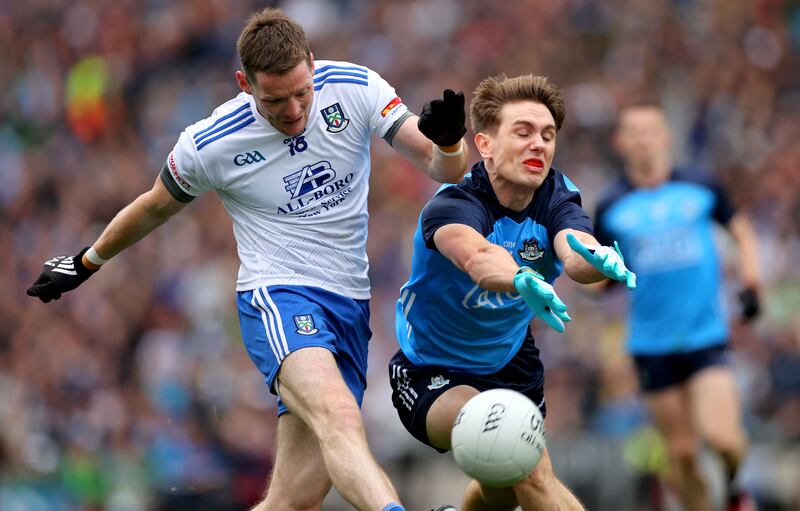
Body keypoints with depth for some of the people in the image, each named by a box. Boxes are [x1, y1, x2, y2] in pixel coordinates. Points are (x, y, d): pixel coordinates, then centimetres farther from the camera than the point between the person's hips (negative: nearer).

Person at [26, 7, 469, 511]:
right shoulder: (208, 145, -9)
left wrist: (447, 141, -31)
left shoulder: (354, 88, -5)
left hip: (350, 305, 4)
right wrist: (85, 264, 24)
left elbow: (447, 170, -7)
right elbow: (155, 208, 12)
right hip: (277, 297, -4)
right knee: (340, 416, -35)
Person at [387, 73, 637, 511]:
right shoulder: (453, 204, -29)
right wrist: (523, 281, -76)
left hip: (512, 365, 6)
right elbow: (476, 258, -53)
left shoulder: (557, 198, -14)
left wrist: (601, 261, -63)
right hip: (432, 372, -6)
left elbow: (575, 255, -38)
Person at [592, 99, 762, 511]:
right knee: (682, 454, 1)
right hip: (651, 344, 1)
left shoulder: (700, 187, 2)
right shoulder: (611, 207, 2)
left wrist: (751, 284, 6)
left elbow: (741, 230, 18)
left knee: (720, 436, -16)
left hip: (707, 334, -1)